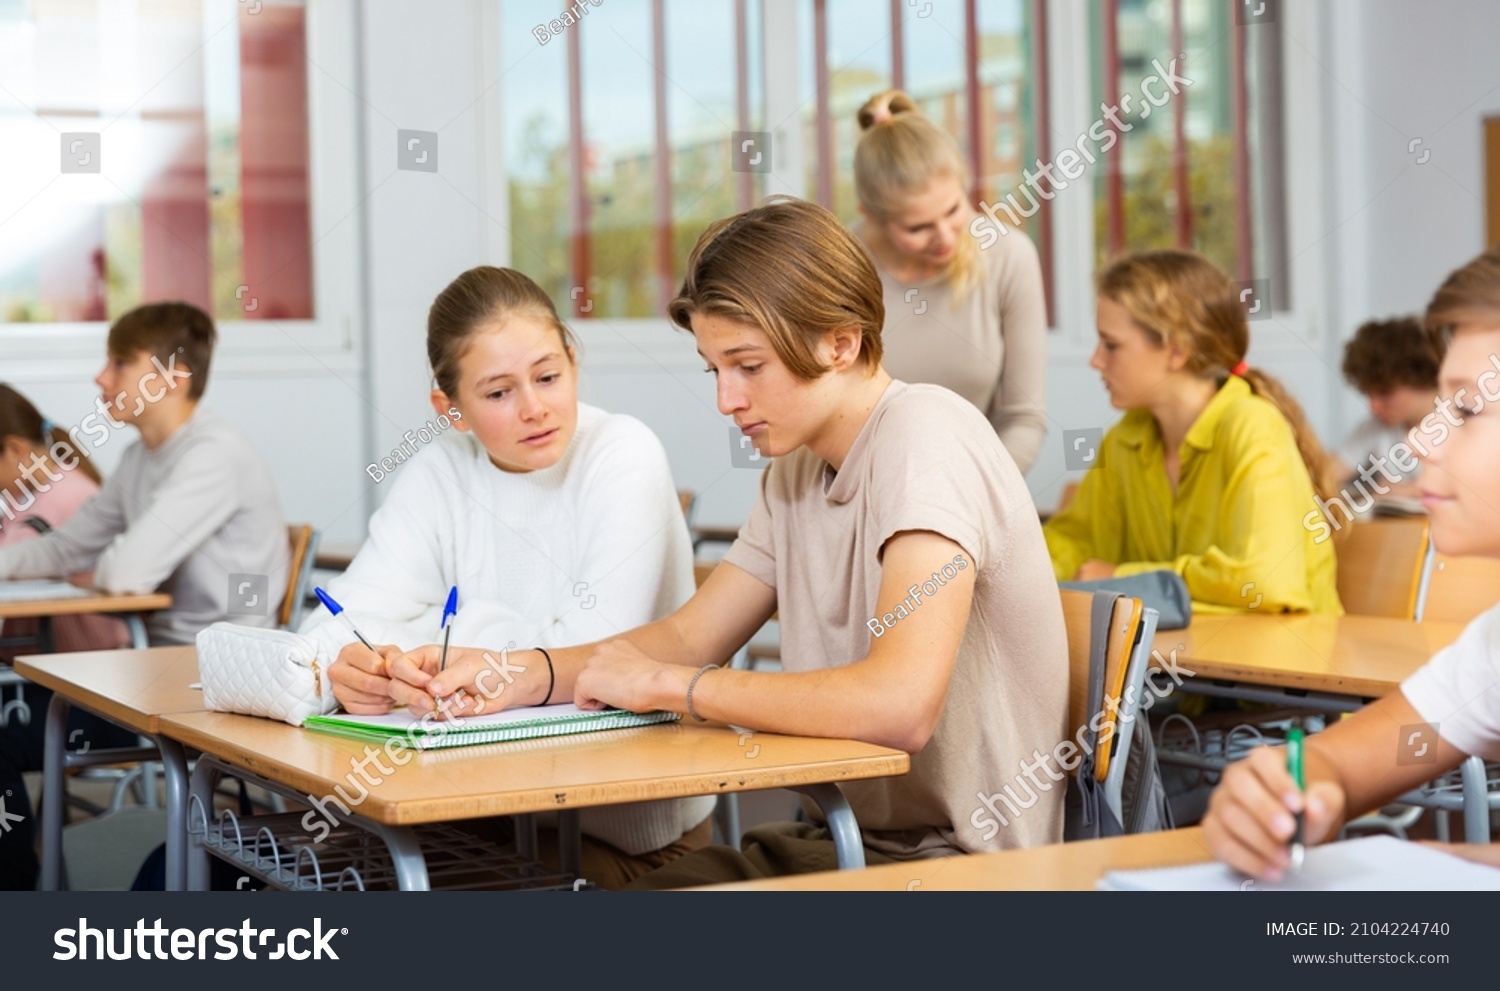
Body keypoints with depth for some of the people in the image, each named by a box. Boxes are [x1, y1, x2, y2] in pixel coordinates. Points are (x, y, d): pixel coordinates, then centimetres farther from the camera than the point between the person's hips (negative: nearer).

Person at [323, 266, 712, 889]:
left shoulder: (625, 458, -12)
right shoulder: (439, 474, 2)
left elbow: (597, 661, -23)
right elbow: (345, 621, -8)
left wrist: (443, 634, -13)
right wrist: (353, 669, -31)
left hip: (632, 831, -4)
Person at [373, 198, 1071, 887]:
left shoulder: (926, 438, -19)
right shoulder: (799, 466, 11)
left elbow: (900, 703, -32)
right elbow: (688, 637, 12)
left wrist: (667, 684, -20)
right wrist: (518, 675, -6)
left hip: (955, 856, -8)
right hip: (852, 831, 8)